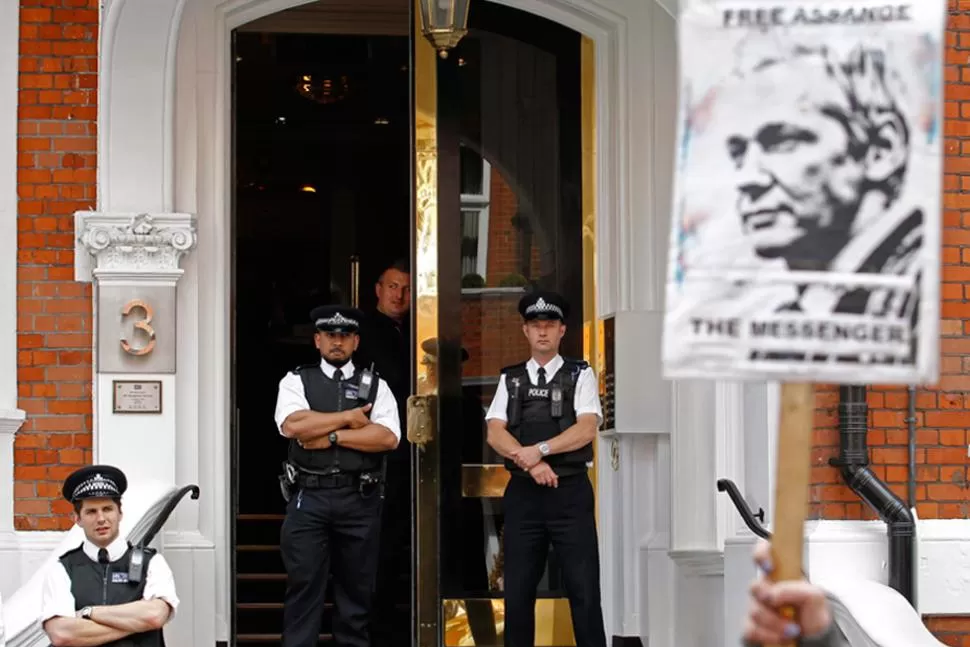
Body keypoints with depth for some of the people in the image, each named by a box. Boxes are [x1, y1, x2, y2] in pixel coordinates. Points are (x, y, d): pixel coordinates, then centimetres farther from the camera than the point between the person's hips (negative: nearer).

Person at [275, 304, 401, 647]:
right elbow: (292, 425, -12)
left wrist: (331, 436, -11)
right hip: (309, 497, -1)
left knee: (357, 588, 7)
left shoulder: (375, 385, 10)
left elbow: (388, 437, -5)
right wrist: (348, 417, -8)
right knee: (303, 585, -2)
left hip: (360, 499, 1)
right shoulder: (296, 381, 8)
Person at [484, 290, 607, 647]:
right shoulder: (510, 379, 12)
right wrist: (532, 464, -15)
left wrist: (540, 449, -18)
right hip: (523, 493, 2)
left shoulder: (580, 376, 5)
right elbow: (495, 434, 0)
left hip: (570, 493, -2)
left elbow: (586, 429, -8)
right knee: (518, 590, 4)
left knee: (583, 589, -4)